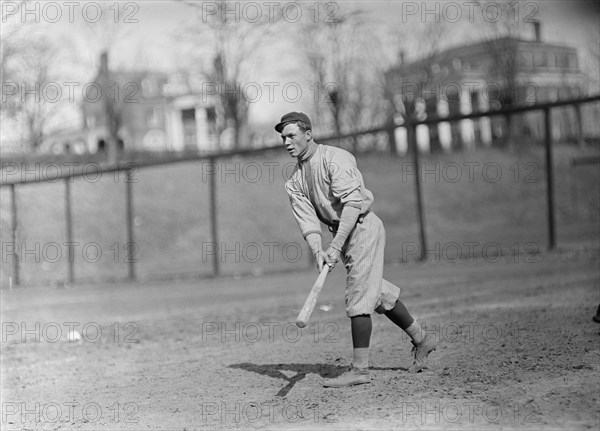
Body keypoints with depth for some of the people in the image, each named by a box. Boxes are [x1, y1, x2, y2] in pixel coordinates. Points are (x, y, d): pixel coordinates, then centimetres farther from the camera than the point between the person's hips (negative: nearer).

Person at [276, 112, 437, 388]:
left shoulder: (335, 158, -13)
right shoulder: (294, 182, 9)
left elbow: (352, 203, -24)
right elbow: (307, 221, -2)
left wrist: (336, 246, -31)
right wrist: (318, 252, -21)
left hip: (363, 227, -8)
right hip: (341, 235, 8)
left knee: (358, 296, -11)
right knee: (377, 293, 15)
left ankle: (360, 369, -9)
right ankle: (420, 340, 31)